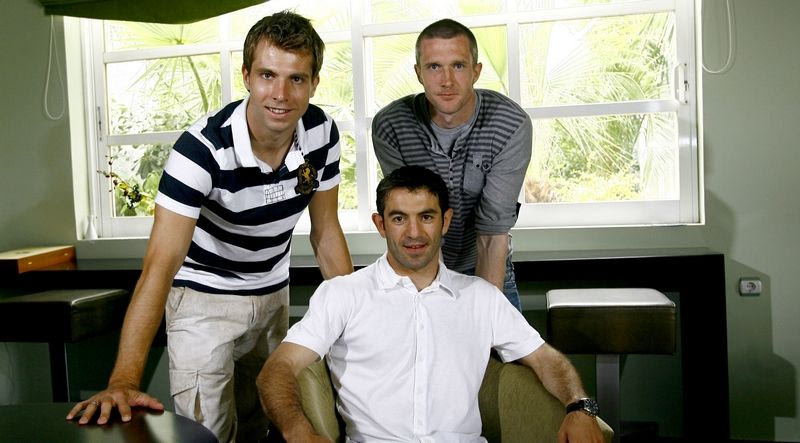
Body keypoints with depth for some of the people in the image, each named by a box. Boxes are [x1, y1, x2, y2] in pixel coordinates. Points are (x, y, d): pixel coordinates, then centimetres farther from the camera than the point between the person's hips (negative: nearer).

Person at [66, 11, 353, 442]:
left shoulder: (322, 133, -14)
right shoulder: (202, 148, -29)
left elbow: (325, 231, -2)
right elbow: (161, 263, -36)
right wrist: (124, 380, -43)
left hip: (273, 293, 5)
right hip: (205, 296, -4)